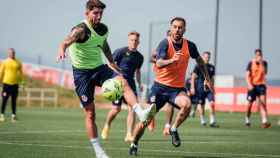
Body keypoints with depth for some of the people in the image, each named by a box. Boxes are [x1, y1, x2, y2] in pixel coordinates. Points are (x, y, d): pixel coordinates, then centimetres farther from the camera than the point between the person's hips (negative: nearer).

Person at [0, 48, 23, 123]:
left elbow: (21, 73, 14)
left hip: (15, 84, 3)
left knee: (14, 100, 6)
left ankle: (13, 115, 11)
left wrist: (21, 81, 9)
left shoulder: (18, 62, 6)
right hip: (6, 83, -2)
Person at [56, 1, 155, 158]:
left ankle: (141, 113, -40)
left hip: (99, 68, 5)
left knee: (123, 81, -25)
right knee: (90, 113, -4)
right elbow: (67, 41, -39)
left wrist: (113, 64, 28)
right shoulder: (81, 29, -19)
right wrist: (62, 50, -61)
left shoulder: (103, 29, 2)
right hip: (82, 72, -5)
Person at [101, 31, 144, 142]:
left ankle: (129, 135, -6)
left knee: (132, 108, -10)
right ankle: (106, 127, 23)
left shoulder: (139, 57, 11)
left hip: (130, 84, 5)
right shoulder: (121, 52, -6)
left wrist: (139, 84, 16)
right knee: (116, 109, -7)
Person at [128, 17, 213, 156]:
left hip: (178, 88, 2)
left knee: (187, 104, -31)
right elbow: (158, 64, -31)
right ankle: (134, 145, 21)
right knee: (146, 119, -2)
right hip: (160, 86, -2)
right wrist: (172, 60, -49)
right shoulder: (165, 43, -14)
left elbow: (199, 60, 19)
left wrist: (207, 78, 20)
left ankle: (174, 129, -7)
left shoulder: (190, 46, -3)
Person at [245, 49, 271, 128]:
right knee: (250, 104, 6)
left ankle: (264, 121, -22)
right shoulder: (251, 63, -2)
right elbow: (247, 75, -4)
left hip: (261, 85, 1)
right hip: (252, 85, -1)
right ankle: (247, 120, 26)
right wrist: (249, 84, -16)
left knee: (263, 102, -14)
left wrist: (261, 63, -18)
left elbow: (265, 72, -13)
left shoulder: (264, 63, 3)